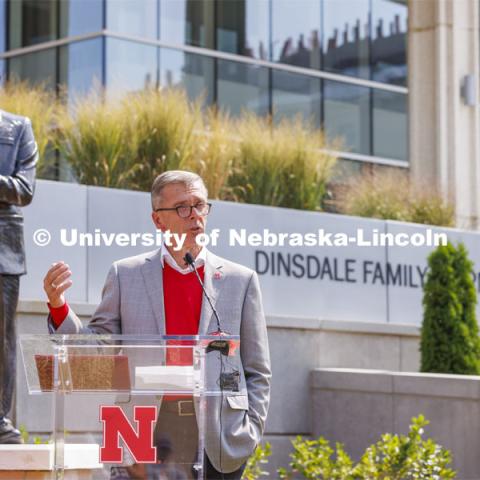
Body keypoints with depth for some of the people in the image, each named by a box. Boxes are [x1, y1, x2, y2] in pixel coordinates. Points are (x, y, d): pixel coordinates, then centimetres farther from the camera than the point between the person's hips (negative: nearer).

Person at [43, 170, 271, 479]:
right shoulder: (125, 275, 7)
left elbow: (258, 371, 9)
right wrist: (59, 307, -9)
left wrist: (250, 434, -1)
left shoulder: (242, 280, 8)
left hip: (220, 449, 0)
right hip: (146, 445, 0)